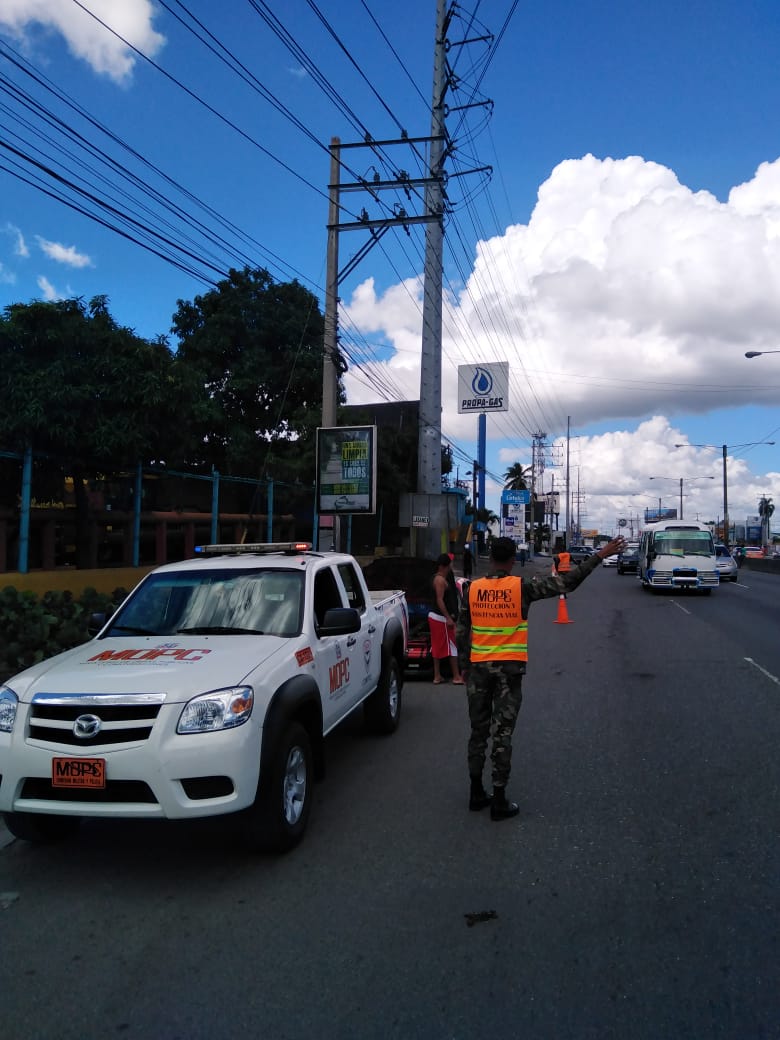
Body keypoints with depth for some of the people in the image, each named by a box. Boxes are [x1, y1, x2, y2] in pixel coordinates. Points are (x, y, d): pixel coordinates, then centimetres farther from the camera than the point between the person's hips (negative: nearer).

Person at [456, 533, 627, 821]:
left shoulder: (472, 589, -3)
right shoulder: (522, 588, -11)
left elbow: (461, 632, 2)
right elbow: (566, 582, -9)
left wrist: (465, 665, 14)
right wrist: (599, 556, -5)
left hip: (478, 667, 3)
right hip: (510, 668, -3)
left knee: (478, 730, 14)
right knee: (502, 733, 3)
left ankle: (476, 793, 23)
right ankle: (499, 801, 9)